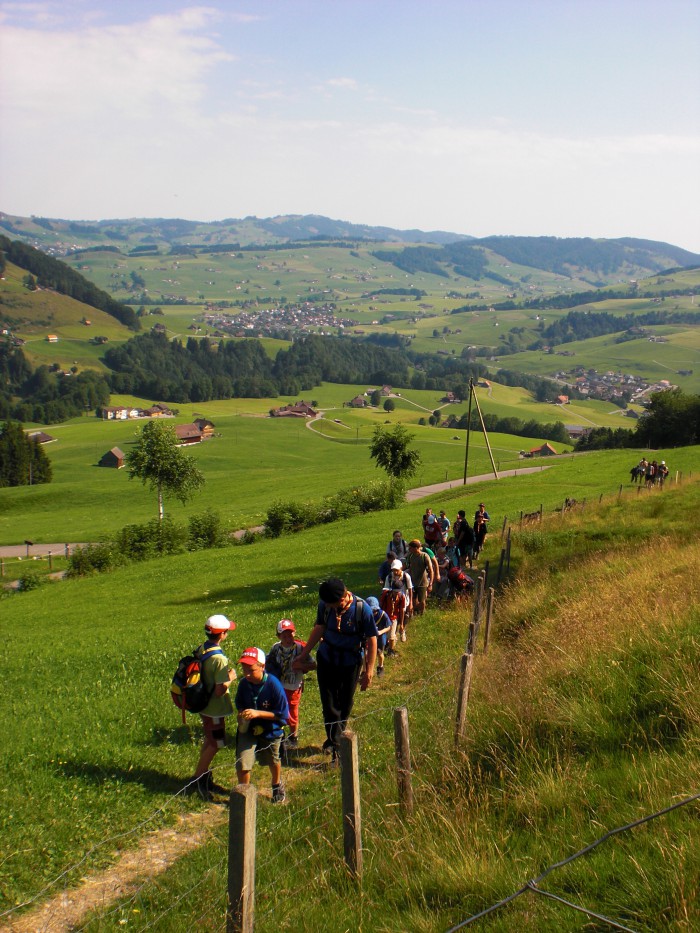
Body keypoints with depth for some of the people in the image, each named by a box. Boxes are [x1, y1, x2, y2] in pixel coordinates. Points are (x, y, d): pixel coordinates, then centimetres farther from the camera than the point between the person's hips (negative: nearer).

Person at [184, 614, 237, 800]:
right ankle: (195, 781, 10)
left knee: (209, 741, 20)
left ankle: (205, 780, 31)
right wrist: (231, 678, -11)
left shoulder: (201, 650, -1)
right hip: (215, 709, -9)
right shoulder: (219, 658, -27)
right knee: (214, 745, 5)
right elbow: (220, 690, -27)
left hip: (203, 705, 9)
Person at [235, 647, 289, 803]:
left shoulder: (273, 685, -26)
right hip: (248, 728, 2)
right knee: (242, 764, -13)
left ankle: (277, 786, 53)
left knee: (273, 761, 22)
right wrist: (241, 715, -13)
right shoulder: (244, 684, -13)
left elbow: (283, 714, -23)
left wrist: (258, 713, -30)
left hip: (270, 731, -2)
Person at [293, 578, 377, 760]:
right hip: (327, 659, 2)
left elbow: (372, 640, -15)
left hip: (351, 663, -2)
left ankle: (335, 739, 32)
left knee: (345, 704, 12)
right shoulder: (324, 605, -15)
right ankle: (336, 745, 10)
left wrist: (369, 671, -15)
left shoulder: (362, 609, -23)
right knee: (329, 703, 1)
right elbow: (319, 629, 2)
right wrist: (303, 656, 7)